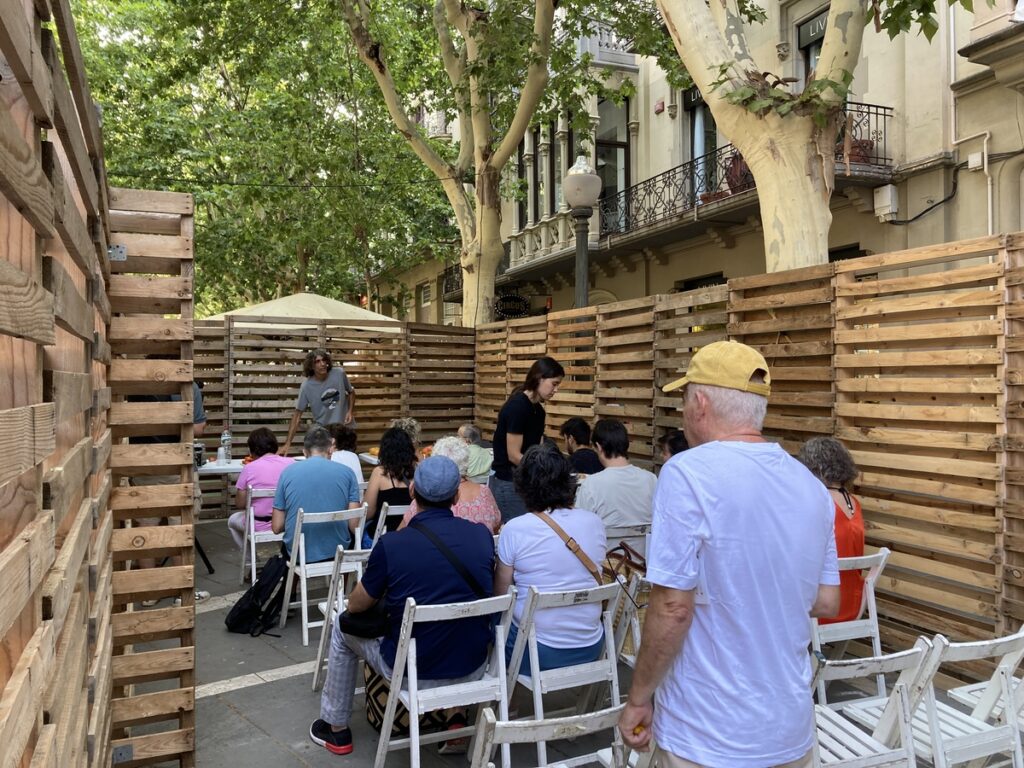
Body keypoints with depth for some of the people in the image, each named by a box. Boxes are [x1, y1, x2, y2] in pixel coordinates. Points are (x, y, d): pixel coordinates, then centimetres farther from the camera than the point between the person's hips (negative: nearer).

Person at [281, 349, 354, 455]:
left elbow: (351, 392, 8)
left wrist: (350, 411, -10)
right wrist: (287, 443, -18)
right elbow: (297, 414, -13)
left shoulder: (339, 373, -10)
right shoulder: (306, 386, -16)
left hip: (345, 427, 2)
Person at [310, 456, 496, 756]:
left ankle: (336, 727, 35)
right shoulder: (483, 536, -7)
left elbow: (356, 606, -2)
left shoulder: (391, 545, -17)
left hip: (415, 672, -3)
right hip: (474, 667, 3)